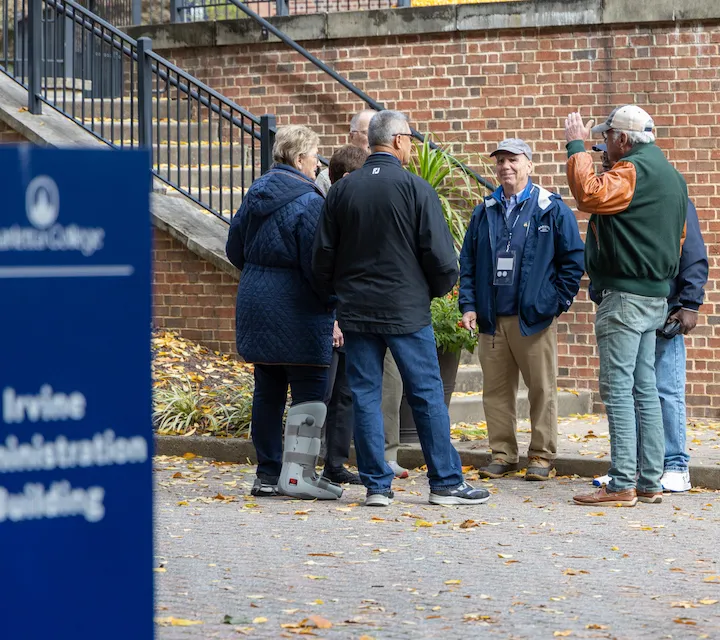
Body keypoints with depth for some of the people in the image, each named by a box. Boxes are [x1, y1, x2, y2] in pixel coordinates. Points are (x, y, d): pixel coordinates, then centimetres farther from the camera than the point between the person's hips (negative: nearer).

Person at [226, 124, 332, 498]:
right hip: (298, 311, -8)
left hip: (256, 306, 8)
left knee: (267, 390, 11)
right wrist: (332, 302, -7)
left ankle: (267, 474, 13)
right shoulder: (308, 201, -14)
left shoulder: (256, 194, 10)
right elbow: (317, 263, -18)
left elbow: (234, 249, 17)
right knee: (308, 392, -1)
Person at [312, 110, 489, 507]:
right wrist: (439, 288, 10)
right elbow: (440, 254, -9)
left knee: (364, 396, 6)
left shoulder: (341, 191, 3)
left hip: (356, 310, 3)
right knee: (427, 394, 4)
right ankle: (446, 482, 7)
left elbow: (321, 256, 6)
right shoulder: (415, 188, -8)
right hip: (406, 310, -3)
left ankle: (377, 485, 6)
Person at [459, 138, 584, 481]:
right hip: (491, 319, 4)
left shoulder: (551, 209, 1)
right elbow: (467, 261, 15)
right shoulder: (485, 212, 13)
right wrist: (469, 305, 6)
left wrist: (558, 301, -4)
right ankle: (502, 454, 13)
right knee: (496, 389, 5)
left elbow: (574, 258, 1)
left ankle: (542, 456, 7)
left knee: (542, 389, 0)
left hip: (534, 318, -4)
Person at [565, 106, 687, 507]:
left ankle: (622, 485, -11)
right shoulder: (671, 175, 19)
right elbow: (680, 238, 25)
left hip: (626, 294, -10)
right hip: (657, 294, 10)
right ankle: (650, 481, 12)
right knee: (644, 389, 11)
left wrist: (577, 147, -19)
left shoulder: (632, 170, -13)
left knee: (619, 388, -9)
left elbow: (591, 195, -30)